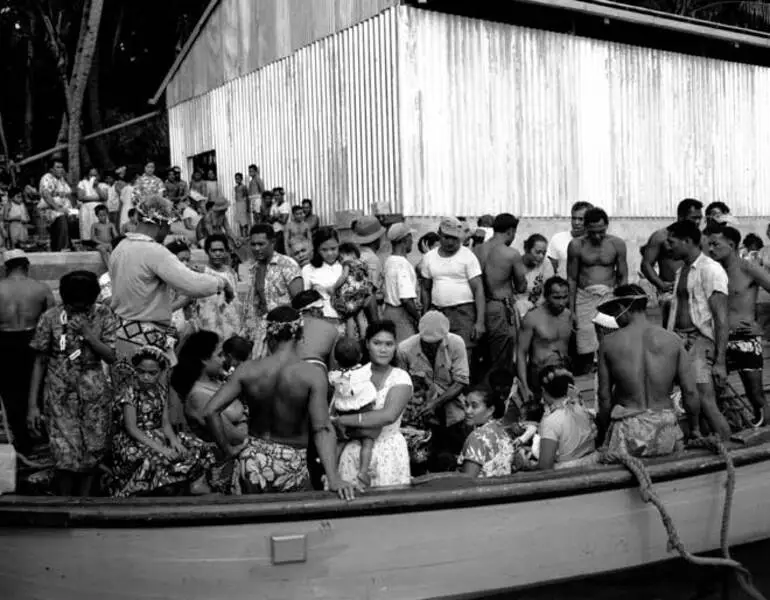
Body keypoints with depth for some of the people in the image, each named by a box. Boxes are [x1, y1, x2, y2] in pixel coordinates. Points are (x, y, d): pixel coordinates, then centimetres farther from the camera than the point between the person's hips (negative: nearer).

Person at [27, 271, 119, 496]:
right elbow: (40, 362, -1)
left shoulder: (104, 315, -3)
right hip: (61, 395, -1)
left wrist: (88, 332, -21)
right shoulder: (51, 317, -5)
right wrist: (32, 404, -4)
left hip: (95, 393, 1)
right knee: (66, 456, -8)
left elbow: (111, 356, -8)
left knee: (93, 452, 4)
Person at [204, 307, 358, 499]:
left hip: (252, 462, 2)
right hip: (290, 468, -2)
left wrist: (229, 451, 3)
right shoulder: (313, 375, -13)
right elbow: (322, 429, -20)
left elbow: (210, 412, -7)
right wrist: (334, 479, -23)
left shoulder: (247, 370, -6)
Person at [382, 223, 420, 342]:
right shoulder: (402, 264, -19)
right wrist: (419, 319, -14)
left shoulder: (388, 261, 10)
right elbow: (406, 299, -25)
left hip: (388, 309, 10)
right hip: (401, 314, -10)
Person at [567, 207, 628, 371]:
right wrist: (571, 310, 2)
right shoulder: (576, 245, -1)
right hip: (584, 297, 0)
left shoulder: (617, 244, 1)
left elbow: (623, 276, 8)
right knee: (585, 347, -4)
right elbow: (571, 279, 4)